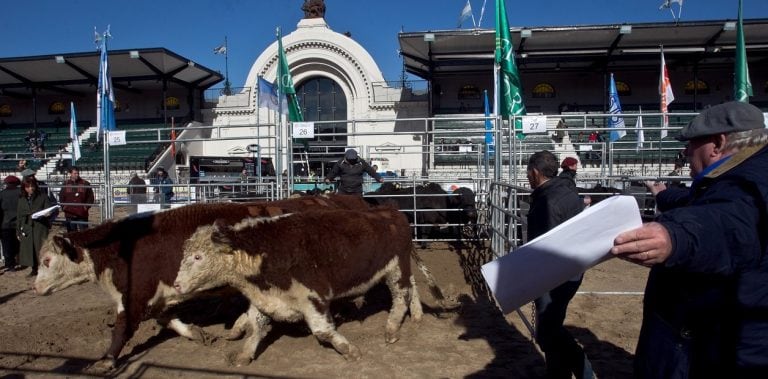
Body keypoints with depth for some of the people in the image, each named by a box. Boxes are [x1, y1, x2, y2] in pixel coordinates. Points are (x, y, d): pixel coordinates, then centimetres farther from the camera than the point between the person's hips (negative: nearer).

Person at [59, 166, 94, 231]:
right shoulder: (65, 184, 8)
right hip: (69, 214, 2)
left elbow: (90, 196, 5)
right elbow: (61, 197, 17)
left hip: (82, 214, -2)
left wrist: (87, 206, -7)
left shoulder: (85, 183, 1)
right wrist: (63, 207, 4)